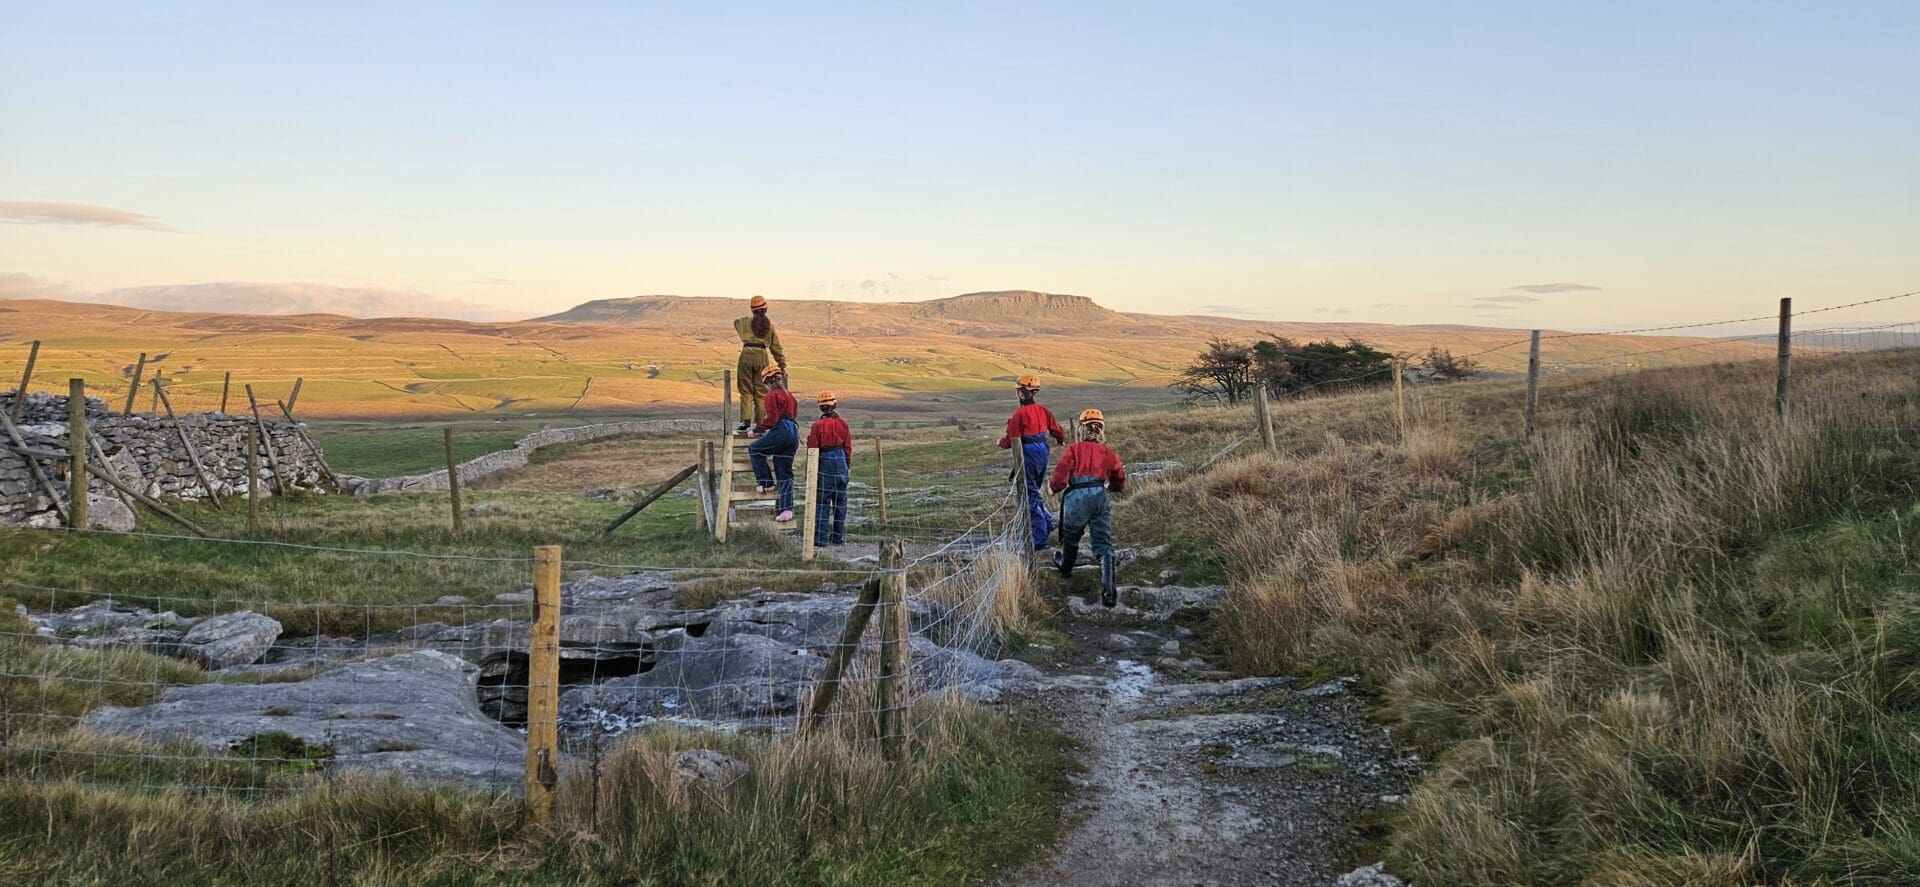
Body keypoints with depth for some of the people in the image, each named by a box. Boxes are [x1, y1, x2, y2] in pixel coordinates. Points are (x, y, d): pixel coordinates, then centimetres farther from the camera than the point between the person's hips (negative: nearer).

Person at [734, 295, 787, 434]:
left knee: (745, 391, 2)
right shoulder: (770, 325, 6)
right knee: (761, 392, 7)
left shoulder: (745, 322, 3)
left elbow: (736, 323, 29)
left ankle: (745, 421, -10)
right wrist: (782, 365, 15)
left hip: (747, 356, -1)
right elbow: (776, 347, 9)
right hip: (762, 356, 1)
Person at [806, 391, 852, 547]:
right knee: (840, 501, 11)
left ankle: (821, 538, -2)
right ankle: (839, 537, 16)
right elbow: (848, 447, 8)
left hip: (824, 464, -4)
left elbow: (812, 450, -8)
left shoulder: (817, 425, -11)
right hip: (840, 462, 4)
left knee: (822, 502, 0)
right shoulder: (842, 423, 1)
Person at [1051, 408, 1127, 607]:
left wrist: (1055, 489, 17)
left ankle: (1066, 568, 49)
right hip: (1100, 496, 2)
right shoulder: (1109, 452, 17)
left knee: (1071, 536, 23)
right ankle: (1108, 592, -15)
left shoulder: (1073, 450, 8)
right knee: (1103, 545, 0)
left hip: (1076, 496, -1)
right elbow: (1120, 483, 17)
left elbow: (1060, 477, -3)